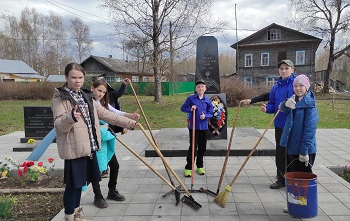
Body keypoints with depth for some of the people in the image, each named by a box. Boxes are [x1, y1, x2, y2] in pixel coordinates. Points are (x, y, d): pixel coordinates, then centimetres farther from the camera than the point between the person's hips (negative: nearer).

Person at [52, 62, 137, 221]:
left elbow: (105, 114, 15)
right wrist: (71, 117, -38)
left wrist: (128, 122, 13)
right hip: (74, 148, -7)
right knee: (73, 184, 2)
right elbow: (59, 125, -16)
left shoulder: (86, 97, 14)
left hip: (88, 147, 7)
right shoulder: (60, 97, -8)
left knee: (79, 182, 18)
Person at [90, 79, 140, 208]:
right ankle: (98, 197, 21)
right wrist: (101, 127, -14)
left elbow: (117, 113, -1)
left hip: (106, 139, 8)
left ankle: (112, 192, 33)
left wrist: (131, 116, -17)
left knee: (114, 165, 14)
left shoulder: (103, 103, 11)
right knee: (96, 169, 3)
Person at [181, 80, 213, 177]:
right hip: (193, 126, -3)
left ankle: (200, 166, 28)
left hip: (204, 126, 3)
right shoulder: (190, 98, -3)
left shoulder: (207, 100, 4)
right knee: (193, 148, -1)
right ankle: (188, 167, 11)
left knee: (202, 148, 12)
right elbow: (183, 108, 3)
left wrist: (205, 116, -13)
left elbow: (211, 113, 7)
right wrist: (190, 109, -14)